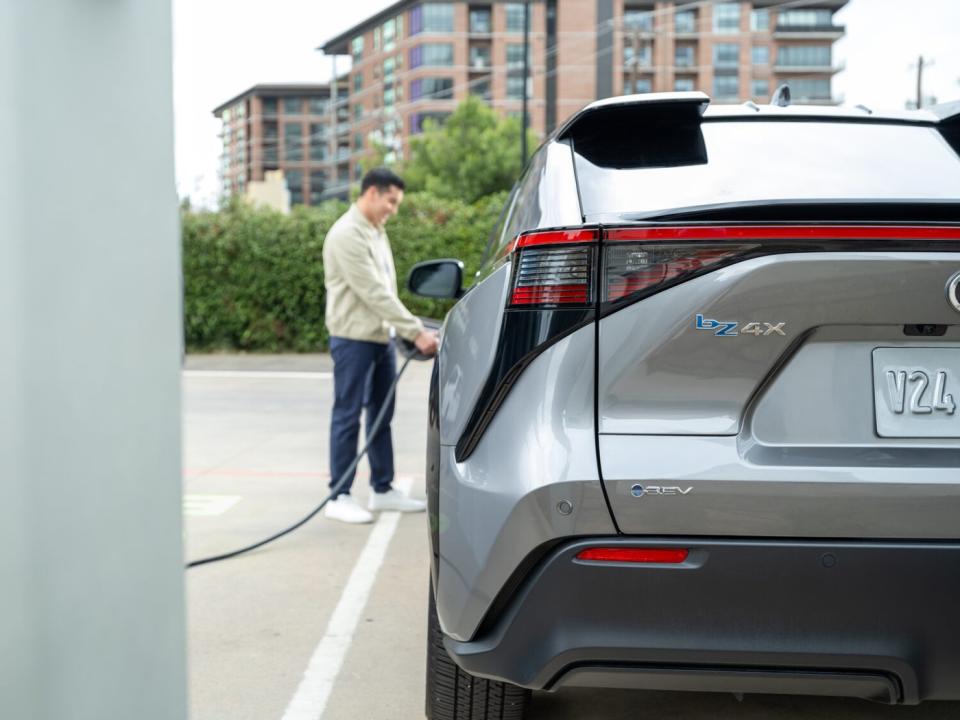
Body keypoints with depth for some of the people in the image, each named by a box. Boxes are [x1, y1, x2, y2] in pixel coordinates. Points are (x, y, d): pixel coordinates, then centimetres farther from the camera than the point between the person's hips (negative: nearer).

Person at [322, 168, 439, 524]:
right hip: (354, 338, -9)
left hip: (382, 338, 9)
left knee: (381, 415, 12)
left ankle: (383, 490, 21)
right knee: (348, 417, -3)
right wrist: (416, 331, -23)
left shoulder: (376, 232, 14)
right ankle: (339, 497, 5)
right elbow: (373, 293, -22)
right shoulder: (347, 234, -16)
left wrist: (403, 332, 11)